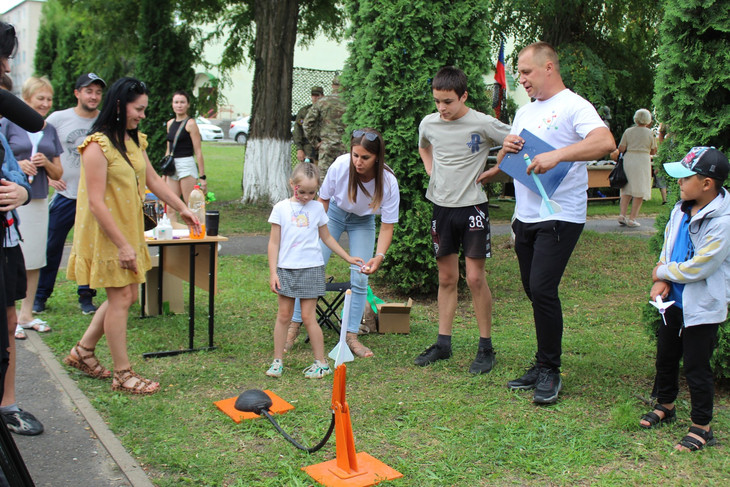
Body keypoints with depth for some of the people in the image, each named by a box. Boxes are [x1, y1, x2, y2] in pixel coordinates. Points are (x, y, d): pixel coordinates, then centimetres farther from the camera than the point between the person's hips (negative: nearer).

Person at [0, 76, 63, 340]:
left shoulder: (50, 130, 13)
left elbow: (58, 174, 13)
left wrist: (46, 163, -6)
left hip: (39, 201, 5)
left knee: (35, 259, 9)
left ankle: (26, 313, 20)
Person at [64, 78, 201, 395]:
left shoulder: (134, 140, 9)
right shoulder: (97, 146, -19)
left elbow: (153, 180, 19)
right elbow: (95, 203, -22)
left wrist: (182, 208, 16)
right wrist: (123, 245, -22)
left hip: (130, 230, 9)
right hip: (107, 235, -9)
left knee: (126, 295, 14)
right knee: (121, 297, -3)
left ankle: (83, 351, 30)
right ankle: (122, 374, 9)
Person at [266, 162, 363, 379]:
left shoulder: (317, 208, 5)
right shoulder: (281, 208, 1)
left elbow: (326, 237, 17)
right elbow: (274, 242, 2)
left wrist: (348, 258, 17)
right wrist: (273, 272, -3)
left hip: (311, 268, -1)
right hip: (286, 269, 1)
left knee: (308, 316, -1)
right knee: (284, 315, 6)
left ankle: (321, 363, 9)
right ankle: (277, 361, 16)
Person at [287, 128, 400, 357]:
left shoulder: (388, 182, -32)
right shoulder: (341, 165, -31)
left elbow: (387, 226, -25)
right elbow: (323, 199, -12)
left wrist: (379, 256, -39)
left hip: (363, 222, 0)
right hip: (335, 213, 0)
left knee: (359, 280, -7)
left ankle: (351, 336, 5)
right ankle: (293, 326, 3)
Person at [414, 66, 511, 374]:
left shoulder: (483, 124, -12)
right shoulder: (429, 123, 2)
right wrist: (431, 171, 10)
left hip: (472, 207, -4)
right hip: (441, 206, 4)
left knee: (475, 278, -4)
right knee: (446, 278, 10)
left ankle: (486, 347, 8)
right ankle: (443, 343, 18)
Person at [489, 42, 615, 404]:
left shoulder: (573, 106, -7)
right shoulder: (524, 112, 18)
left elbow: (606, 143, -25)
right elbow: (502, 165, 18)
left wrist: (557, 155, -34)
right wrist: (506, 148, -4)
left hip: (560, 217, -8)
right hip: (525, 216, 8)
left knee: (543, 289, -13)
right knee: (533, 291, 10)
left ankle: (550, 371, 1)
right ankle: (543, 365, 22)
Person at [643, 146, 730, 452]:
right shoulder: (681, 209, 0)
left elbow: (697, 268, -23)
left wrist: (662, 272, -9)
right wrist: (662, 282, -4)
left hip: (703, 307, -8)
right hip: (675, 300, 8)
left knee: (696, 367, 1)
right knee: (665, 356, 21)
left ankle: (701, 428, 17)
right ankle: (665, 406, 42)